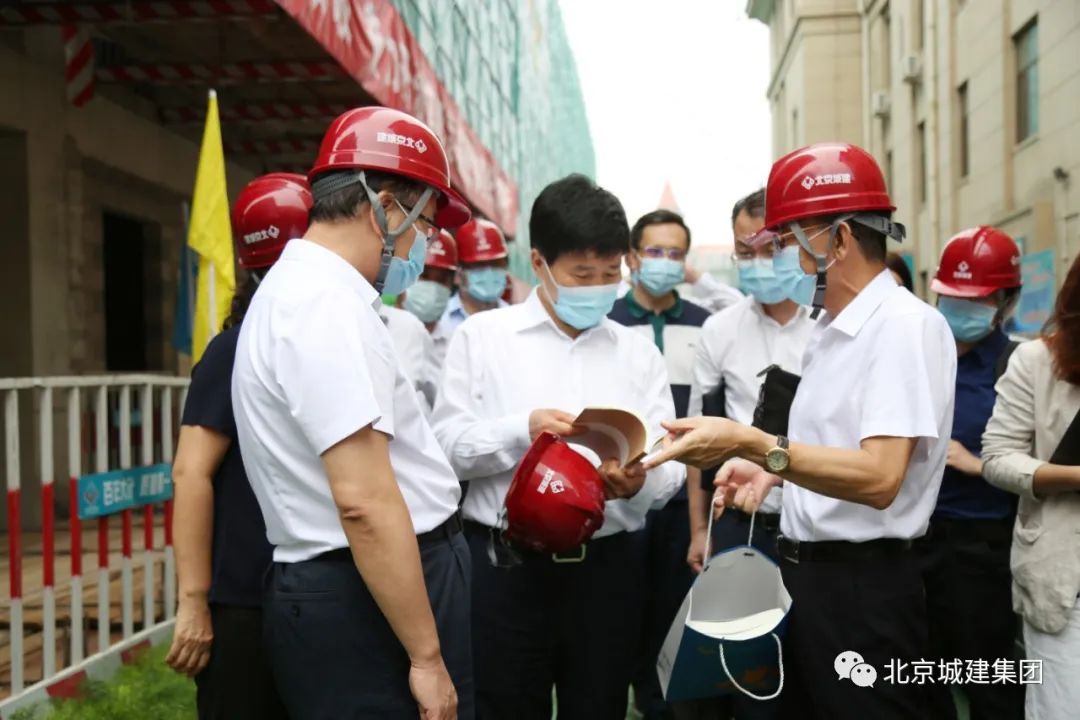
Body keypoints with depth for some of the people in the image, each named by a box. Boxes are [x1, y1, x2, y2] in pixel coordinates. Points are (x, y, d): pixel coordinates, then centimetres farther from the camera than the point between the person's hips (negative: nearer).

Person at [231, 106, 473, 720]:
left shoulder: (303, 287, 13)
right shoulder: (329, 302, -20)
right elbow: (365, 501, -26)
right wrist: (426, 656, -20)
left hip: (347, 589, 10)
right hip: (368, 605, -10)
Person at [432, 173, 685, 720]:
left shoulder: (639, 353, 9)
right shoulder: (482, 336, 2)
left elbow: (671, 468, 3)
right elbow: (445, 447, -4)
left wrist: (638, 483, -19)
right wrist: (522, 430, -20)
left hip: (609, 568, 3)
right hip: (505, 565, -2)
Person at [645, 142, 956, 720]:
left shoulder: (906, 326, -16)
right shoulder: (828, 329, 12)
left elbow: (879, 478, -26)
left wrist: (754, 444, -32)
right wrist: (770, 470, 4)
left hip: (864, 586, -9)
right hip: (803, 570, 9)